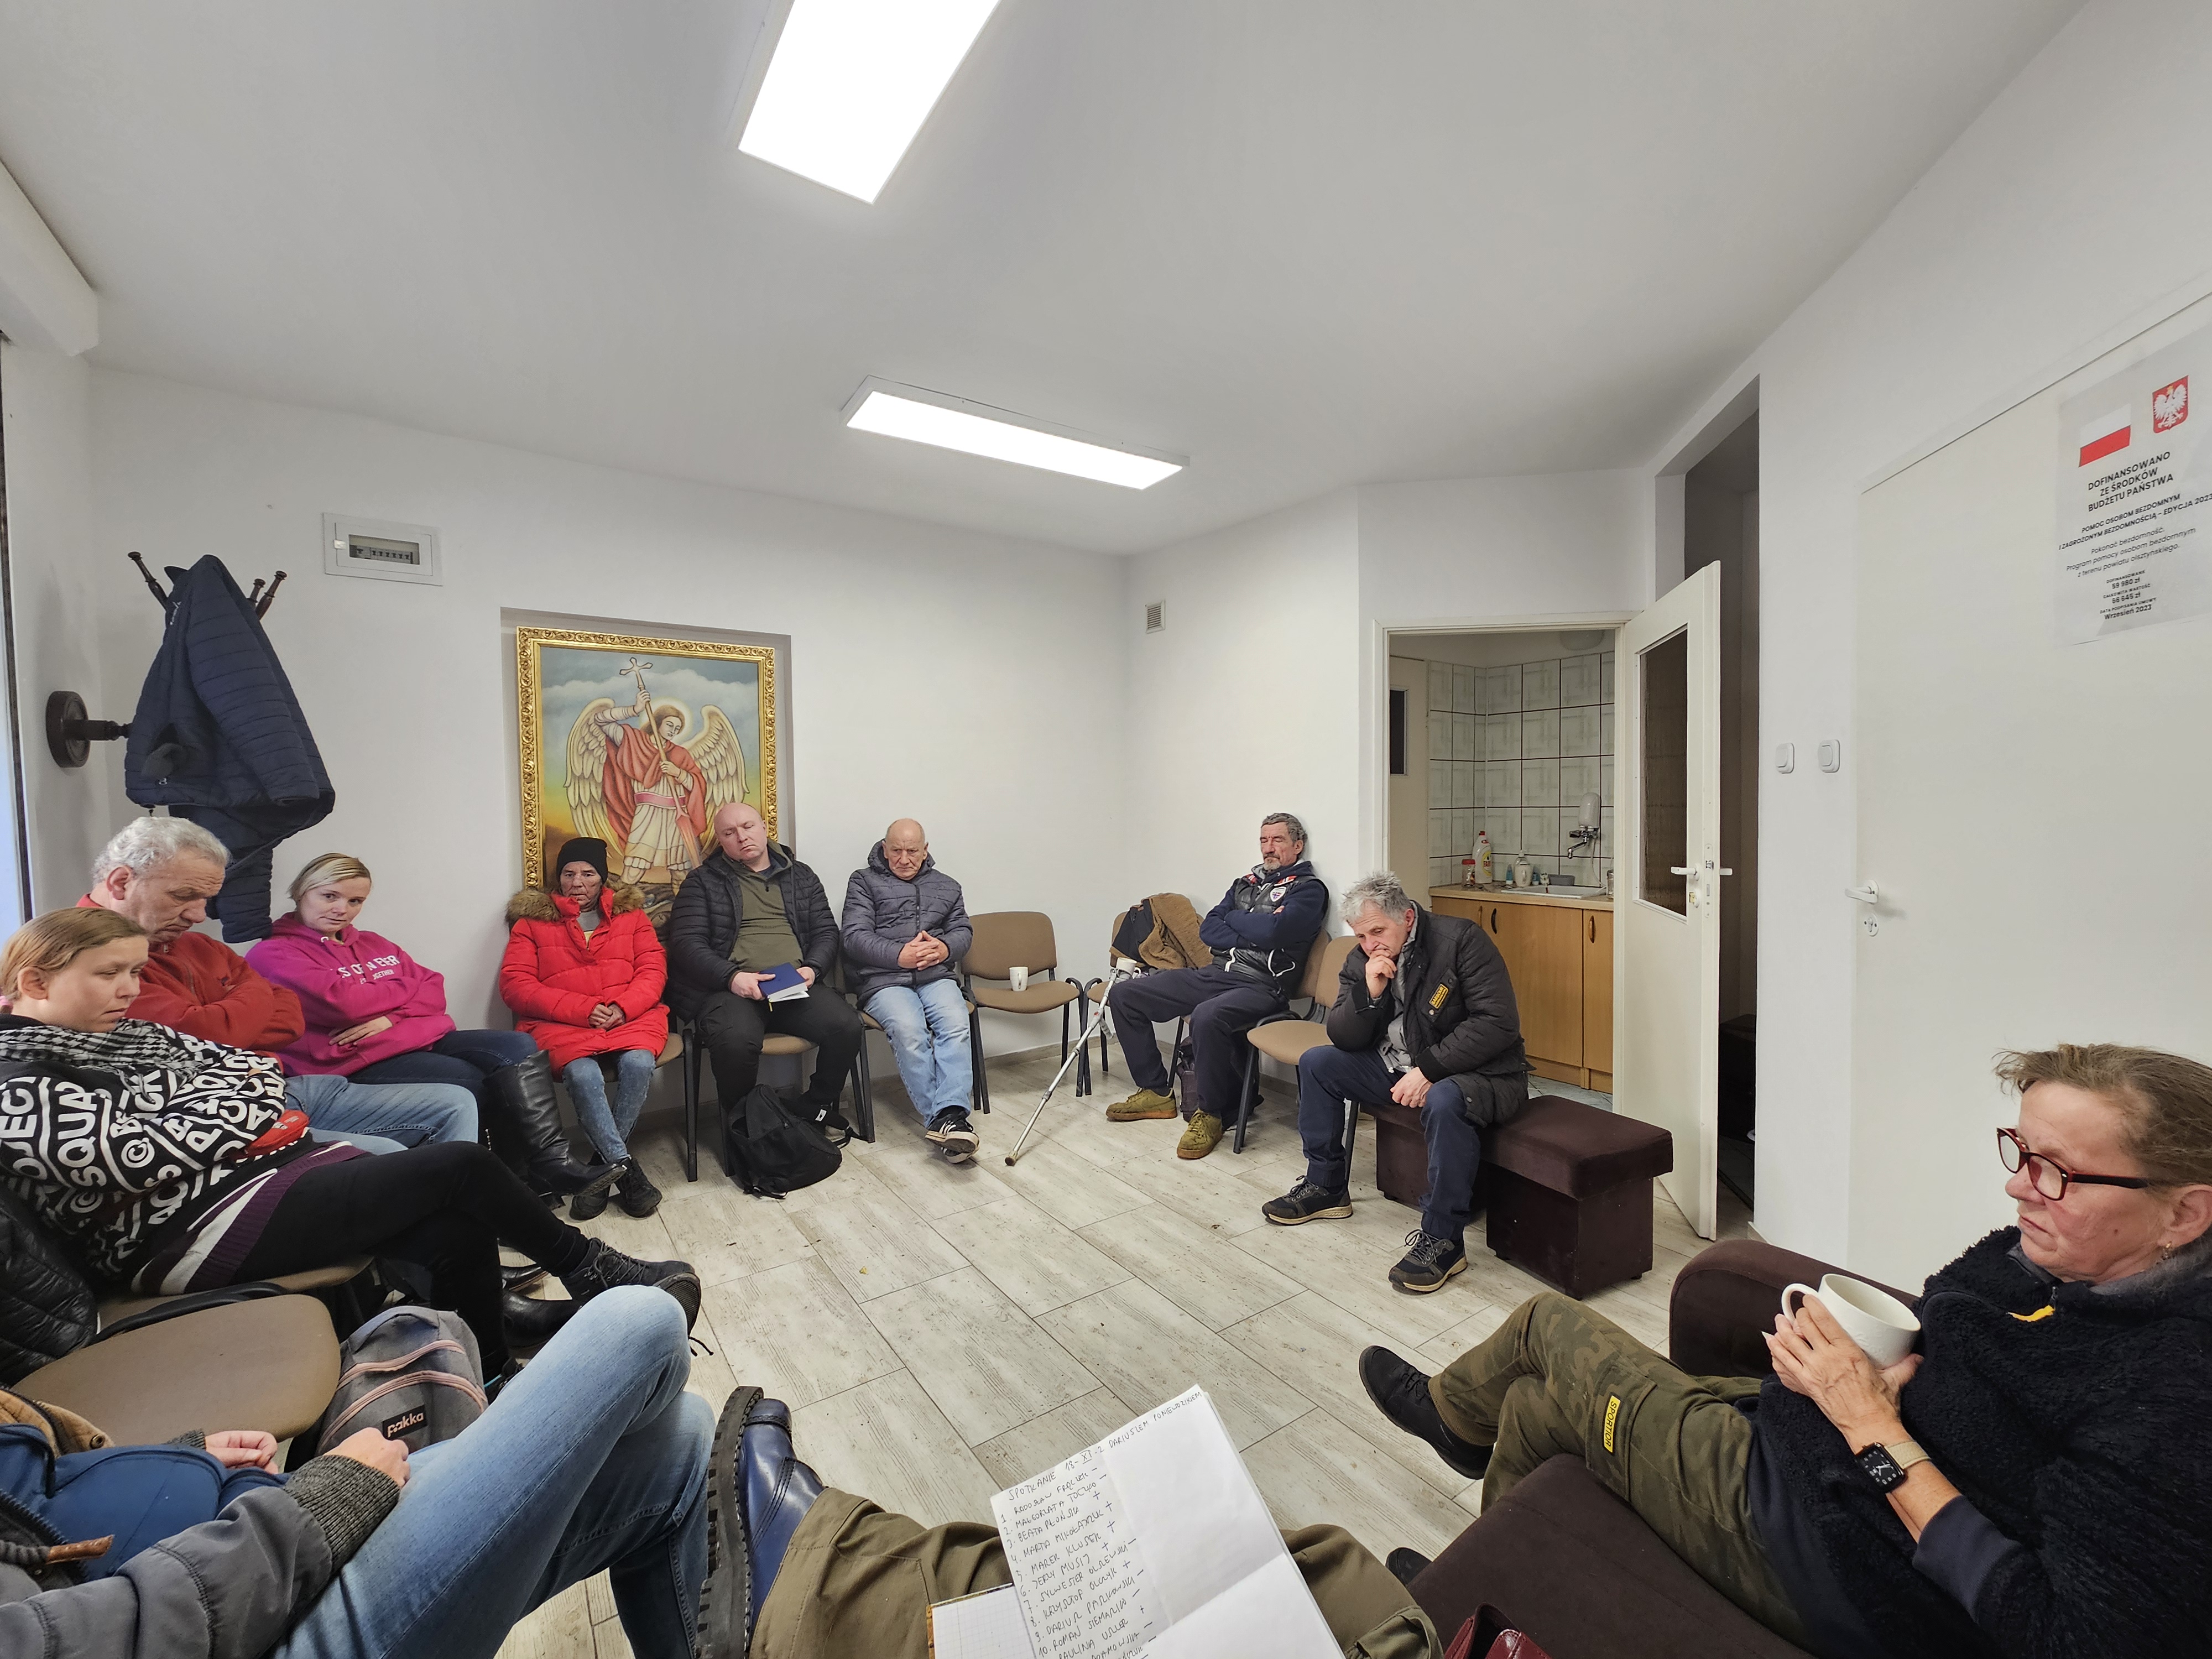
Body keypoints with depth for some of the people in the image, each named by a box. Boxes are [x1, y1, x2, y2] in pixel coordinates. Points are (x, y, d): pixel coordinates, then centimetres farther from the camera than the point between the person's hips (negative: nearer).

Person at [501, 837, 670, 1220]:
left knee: (638, 1063, -31)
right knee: (583, 1074, -33)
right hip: (561, 1024, -1)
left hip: (631, 1016, 1)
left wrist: (623, 1008, -12)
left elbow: (653, 970, 8)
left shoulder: (631, 914, 18)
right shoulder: (531, 921, 15)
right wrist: (583, 1009, -11)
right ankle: (625, 1167, -22)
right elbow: (515, 986, 3)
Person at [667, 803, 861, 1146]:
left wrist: (812, 969, -6)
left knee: (846, 1026, -24)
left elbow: (826, 932, 16)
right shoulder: (703, 882, 12)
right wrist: (731, 976, -15)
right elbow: (687, 943, 1)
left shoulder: (801, 877, 20)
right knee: (737, 1040, -35)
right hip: (731, 987, -2)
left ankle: (817, 1108, 3)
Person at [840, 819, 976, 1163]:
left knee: (957, 1025, -30)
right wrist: (900, 955, -14)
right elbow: (855, 937, 0)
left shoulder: (946, 886, 23)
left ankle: (949, 1115, -37)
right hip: (884, 979, -2)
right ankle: (941, 1119, -29)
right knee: (909, 1031, -33)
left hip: (938, 976, 3)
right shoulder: (864, 882, 12)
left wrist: (945, 948, -8)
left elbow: (963, 931, 17)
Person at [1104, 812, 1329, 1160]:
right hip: (1213, 974, 8)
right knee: (1123, 995, 2)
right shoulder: (1246, 882, 21)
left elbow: (1272, 930, -18)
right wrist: (1253, 937, -6)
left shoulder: (1308, 889, 0)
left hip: (1258, 987, -8)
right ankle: (1155, 1093, 11)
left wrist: (1234, 919, 0)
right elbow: (1208, 929, 10)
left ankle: (1209, 1115, -16)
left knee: (1207, 1017, -41)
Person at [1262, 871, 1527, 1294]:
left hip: (1480, 1073, -6)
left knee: (1444, 1101, -39)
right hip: (1397, 1068, 7)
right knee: (1316, 1062, -1)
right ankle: (1326, 1187, 11)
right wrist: (1369, 994, -22)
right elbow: (1343, 1039, -2)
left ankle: (1443, 1239, -20)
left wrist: (1428, 1069, -26)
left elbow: (1498, 1023, -23)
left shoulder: (1461, 939, -17)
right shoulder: (1360, 962, 0)